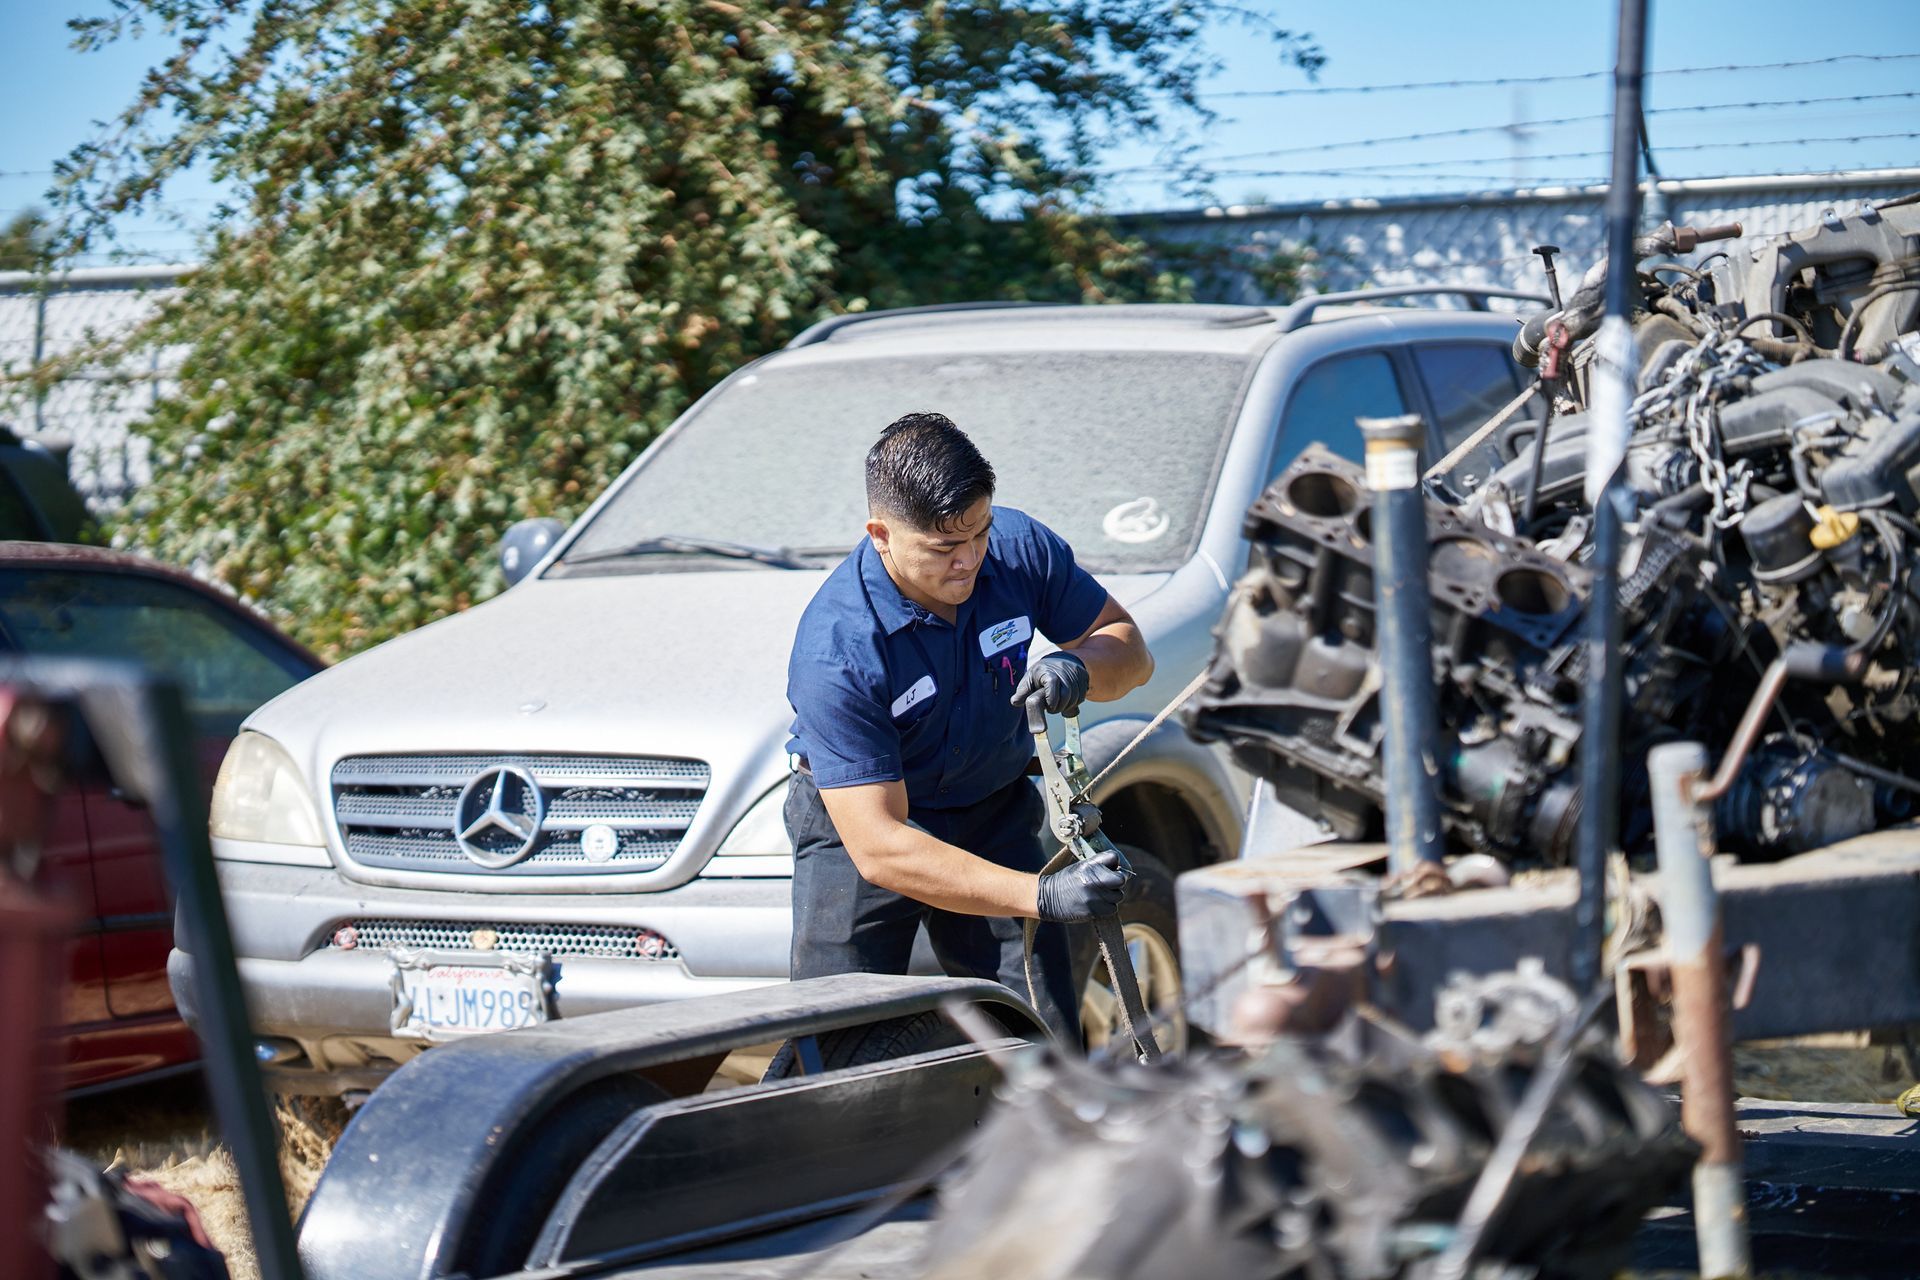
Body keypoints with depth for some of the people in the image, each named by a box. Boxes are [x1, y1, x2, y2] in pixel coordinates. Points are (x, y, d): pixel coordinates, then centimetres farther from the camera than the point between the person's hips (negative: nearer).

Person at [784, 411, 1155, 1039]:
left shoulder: (1019, 547, -18)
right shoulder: (833, 652, -32)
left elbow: (1130, 650, -3)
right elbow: (878, 848, -34)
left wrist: (1081, 665, -29)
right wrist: (1039, 895, -42)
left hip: (994, 815, 4)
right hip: (860, 821, -3)